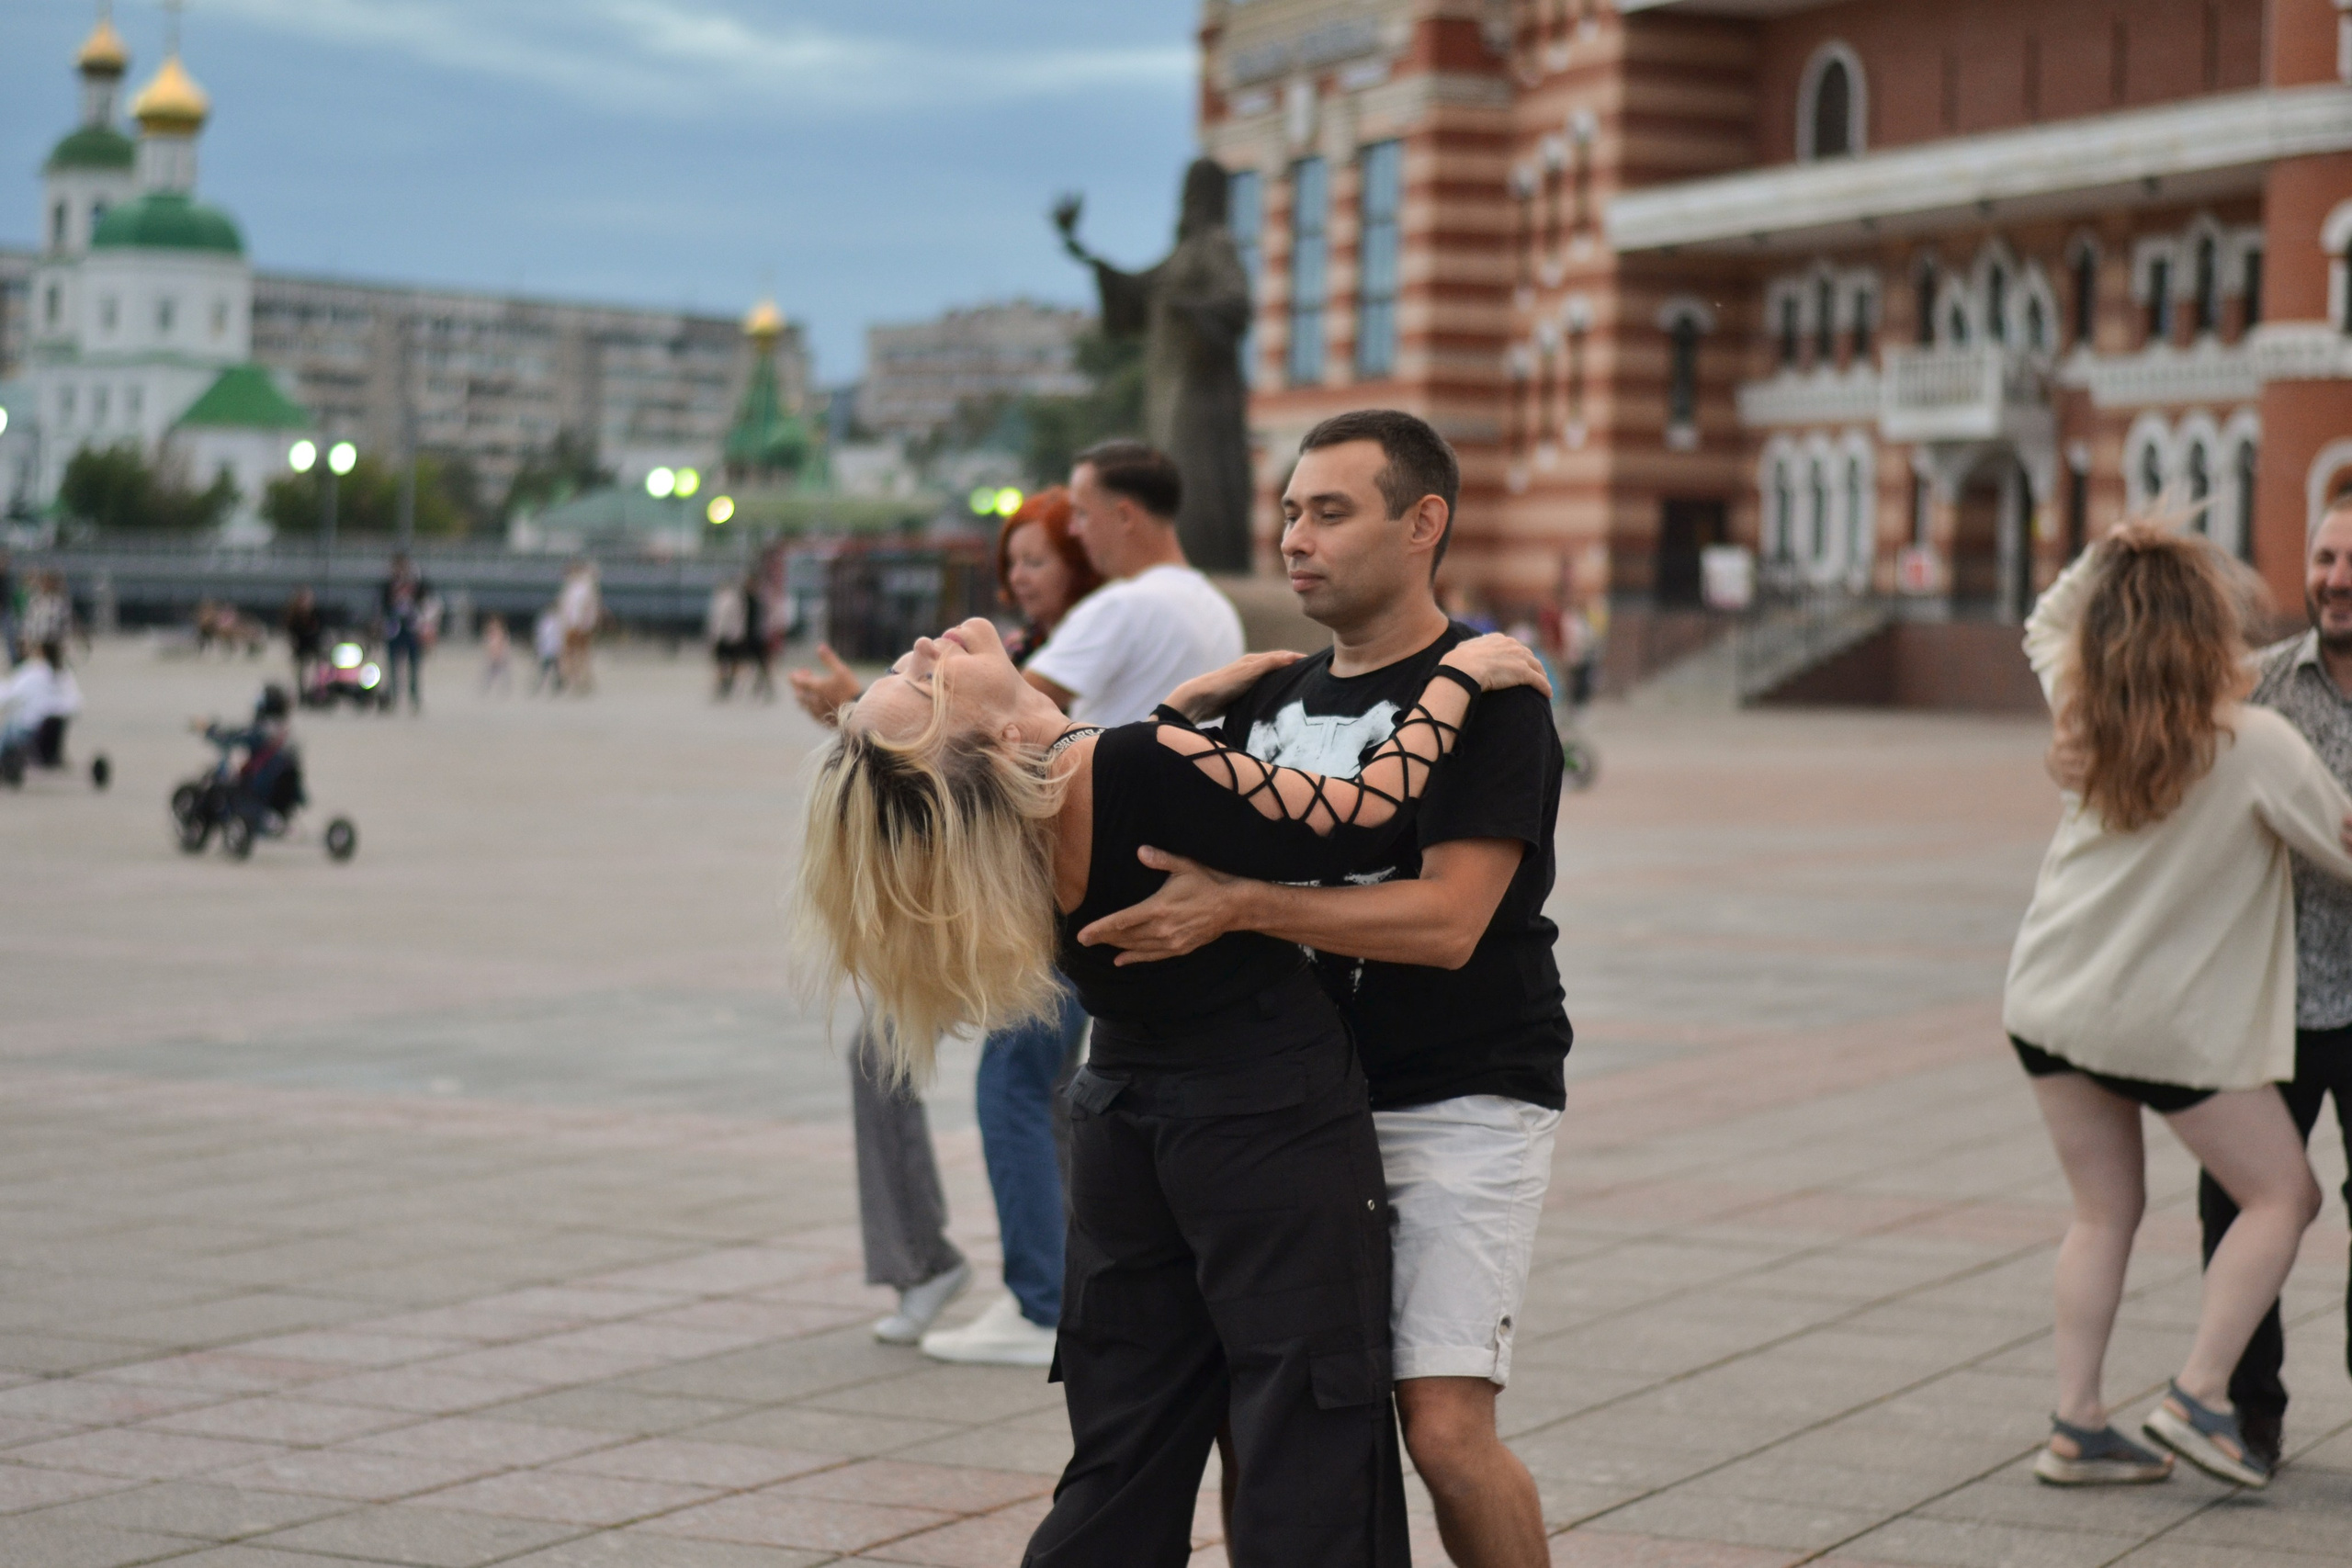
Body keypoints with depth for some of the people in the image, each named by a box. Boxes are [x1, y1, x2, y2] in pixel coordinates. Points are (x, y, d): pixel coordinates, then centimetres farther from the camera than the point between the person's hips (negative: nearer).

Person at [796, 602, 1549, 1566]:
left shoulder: (1001, 823, -7)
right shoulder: (1145, 771, -28)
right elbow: (1362, 814, -21)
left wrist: (1190, 703, 17)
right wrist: (1460, 672, -9)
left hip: (1124, 1115, 7)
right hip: (1268, 1115, -7)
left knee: (1123, 1465, 17)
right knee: (1308, 1468, 1)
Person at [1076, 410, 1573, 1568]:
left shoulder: (1485, 698, -9)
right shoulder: (1274, 698, 15)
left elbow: (1447, 919, -20)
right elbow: (1175, 851, 23)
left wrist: (1240, 906, -26)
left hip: (1461, 1105, -7)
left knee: (1445, 1430, -14)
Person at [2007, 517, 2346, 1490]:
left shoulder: (2086, 714, -1)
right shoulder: (2253, 744, -17)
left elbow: (2046, 627, 21)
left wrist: (2105, 559, 7)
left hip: (2048, 1000, 6)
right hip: (2171, 1022, -6)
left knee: (2105, 1211, 15)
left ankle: (2075, 1426, 11)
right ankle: (2198, 1395, 2)